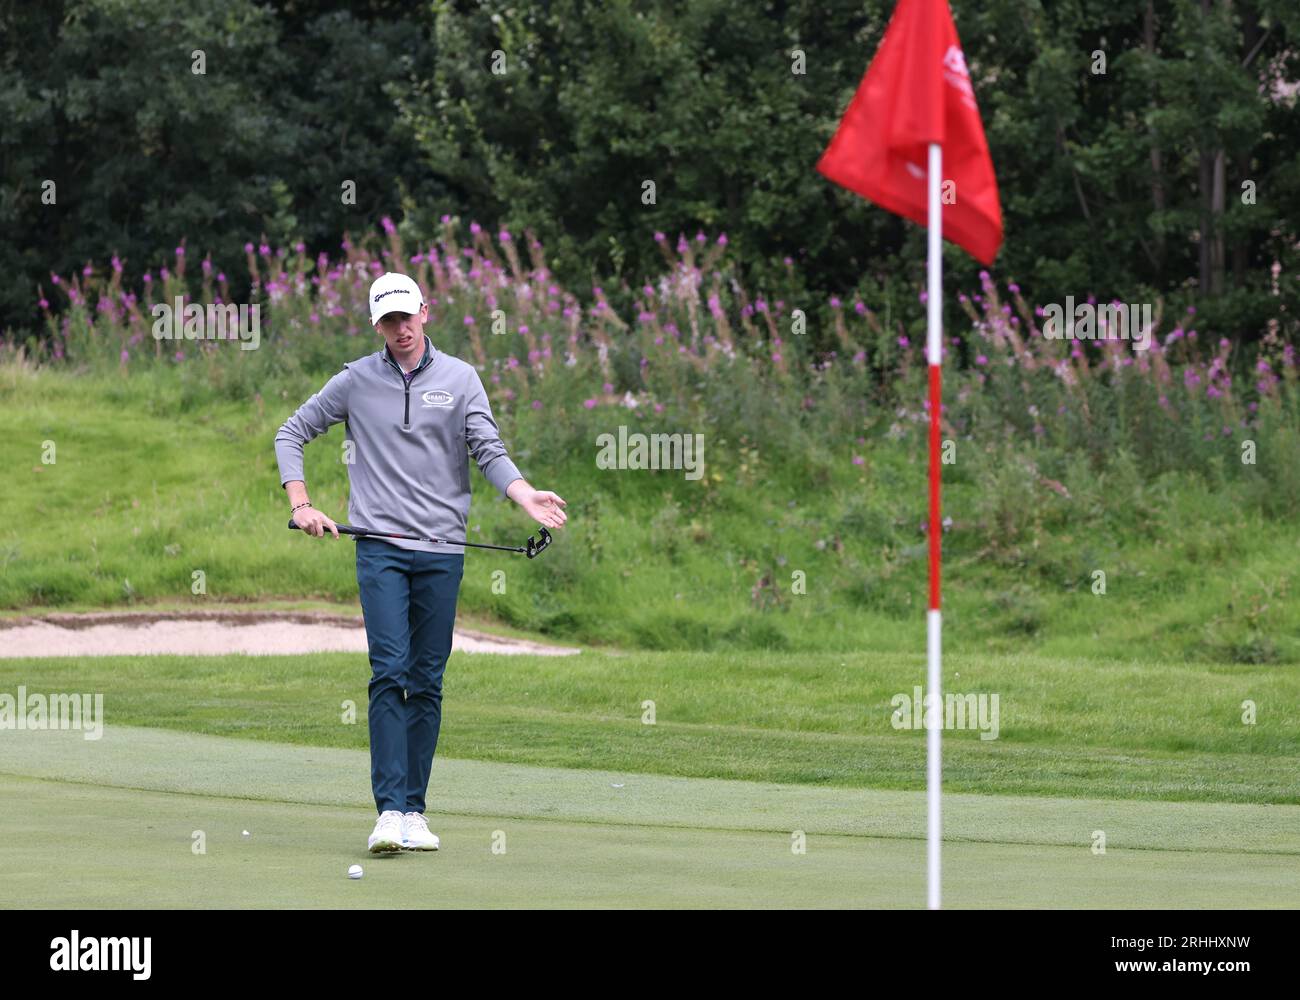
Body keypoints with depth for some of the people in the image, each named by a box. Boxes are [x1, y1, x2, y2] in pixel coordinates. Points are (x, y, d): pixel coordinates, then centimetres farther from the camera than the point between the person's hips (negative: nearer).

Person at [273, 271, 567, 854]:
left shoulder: (460, 378, 7)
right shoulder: (356, 382, 6)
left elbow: (488, 449, 0)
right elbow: (291, 434, 14)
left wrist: (528, 498, -18)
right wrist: (301, 505, 1)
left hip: (442, 548, 2)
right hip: (380, 547, -2)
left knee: (427, 680, 4)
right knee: (390, 672, -13)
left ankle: (414, 809, 10)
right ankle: (390, 811, -17)